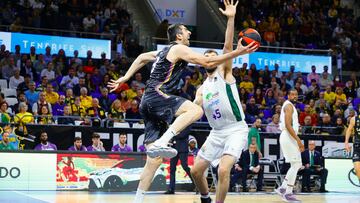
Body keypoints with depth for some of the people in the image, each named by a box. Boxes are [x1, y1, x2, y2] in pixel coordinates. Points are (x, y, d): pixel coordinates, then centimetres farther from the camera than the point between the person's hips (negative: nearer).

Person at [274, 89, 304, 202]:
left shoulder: (290, 106, 21)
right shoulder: (289, 105, -10)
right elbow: (288, 125, -21)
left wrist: (297, 140, 22)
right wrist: (298, 140, -25)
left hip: (290, 138, 10)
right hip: (288, 137, -10)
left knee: (297, 164, 12)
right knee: (295, 164, -10)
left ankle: (283, 188, 13)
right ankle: (288, 193, -9)